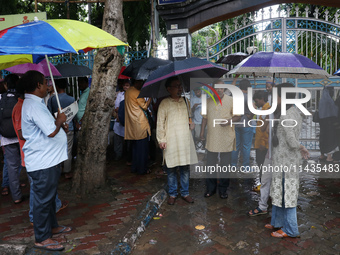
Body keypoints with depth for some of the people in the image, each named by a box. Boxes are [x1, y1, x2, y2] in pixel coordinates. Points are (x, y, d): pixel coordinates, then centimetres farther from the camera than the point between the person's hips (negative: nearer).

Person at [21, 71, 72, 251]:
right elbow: (51, 131, -27)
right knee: (43, 199, 0)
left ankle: (52, 226, 37)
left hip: (48, 159, 11)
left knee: (49, 196, 22)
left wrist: (59, 123, 7)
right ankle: (42, 238, 11)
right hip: (42, 162, -11)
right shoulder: (34, 105, -21)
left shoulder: (35, 103, 14)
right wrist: (60, 120, -8)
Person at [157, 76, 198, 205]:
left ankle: (185, 193, 24)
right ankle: (172, 194, 20)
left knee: (185, 168, 8)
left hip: (185, 140, 3)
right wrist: (161, 140, -6)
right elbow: (160, 123, -1)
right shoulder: (165, 103, -1)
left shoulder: (185, 101, 11)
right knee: (171, 169, 4)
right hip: (171, 142, -3)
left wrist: (191, 124, 4)